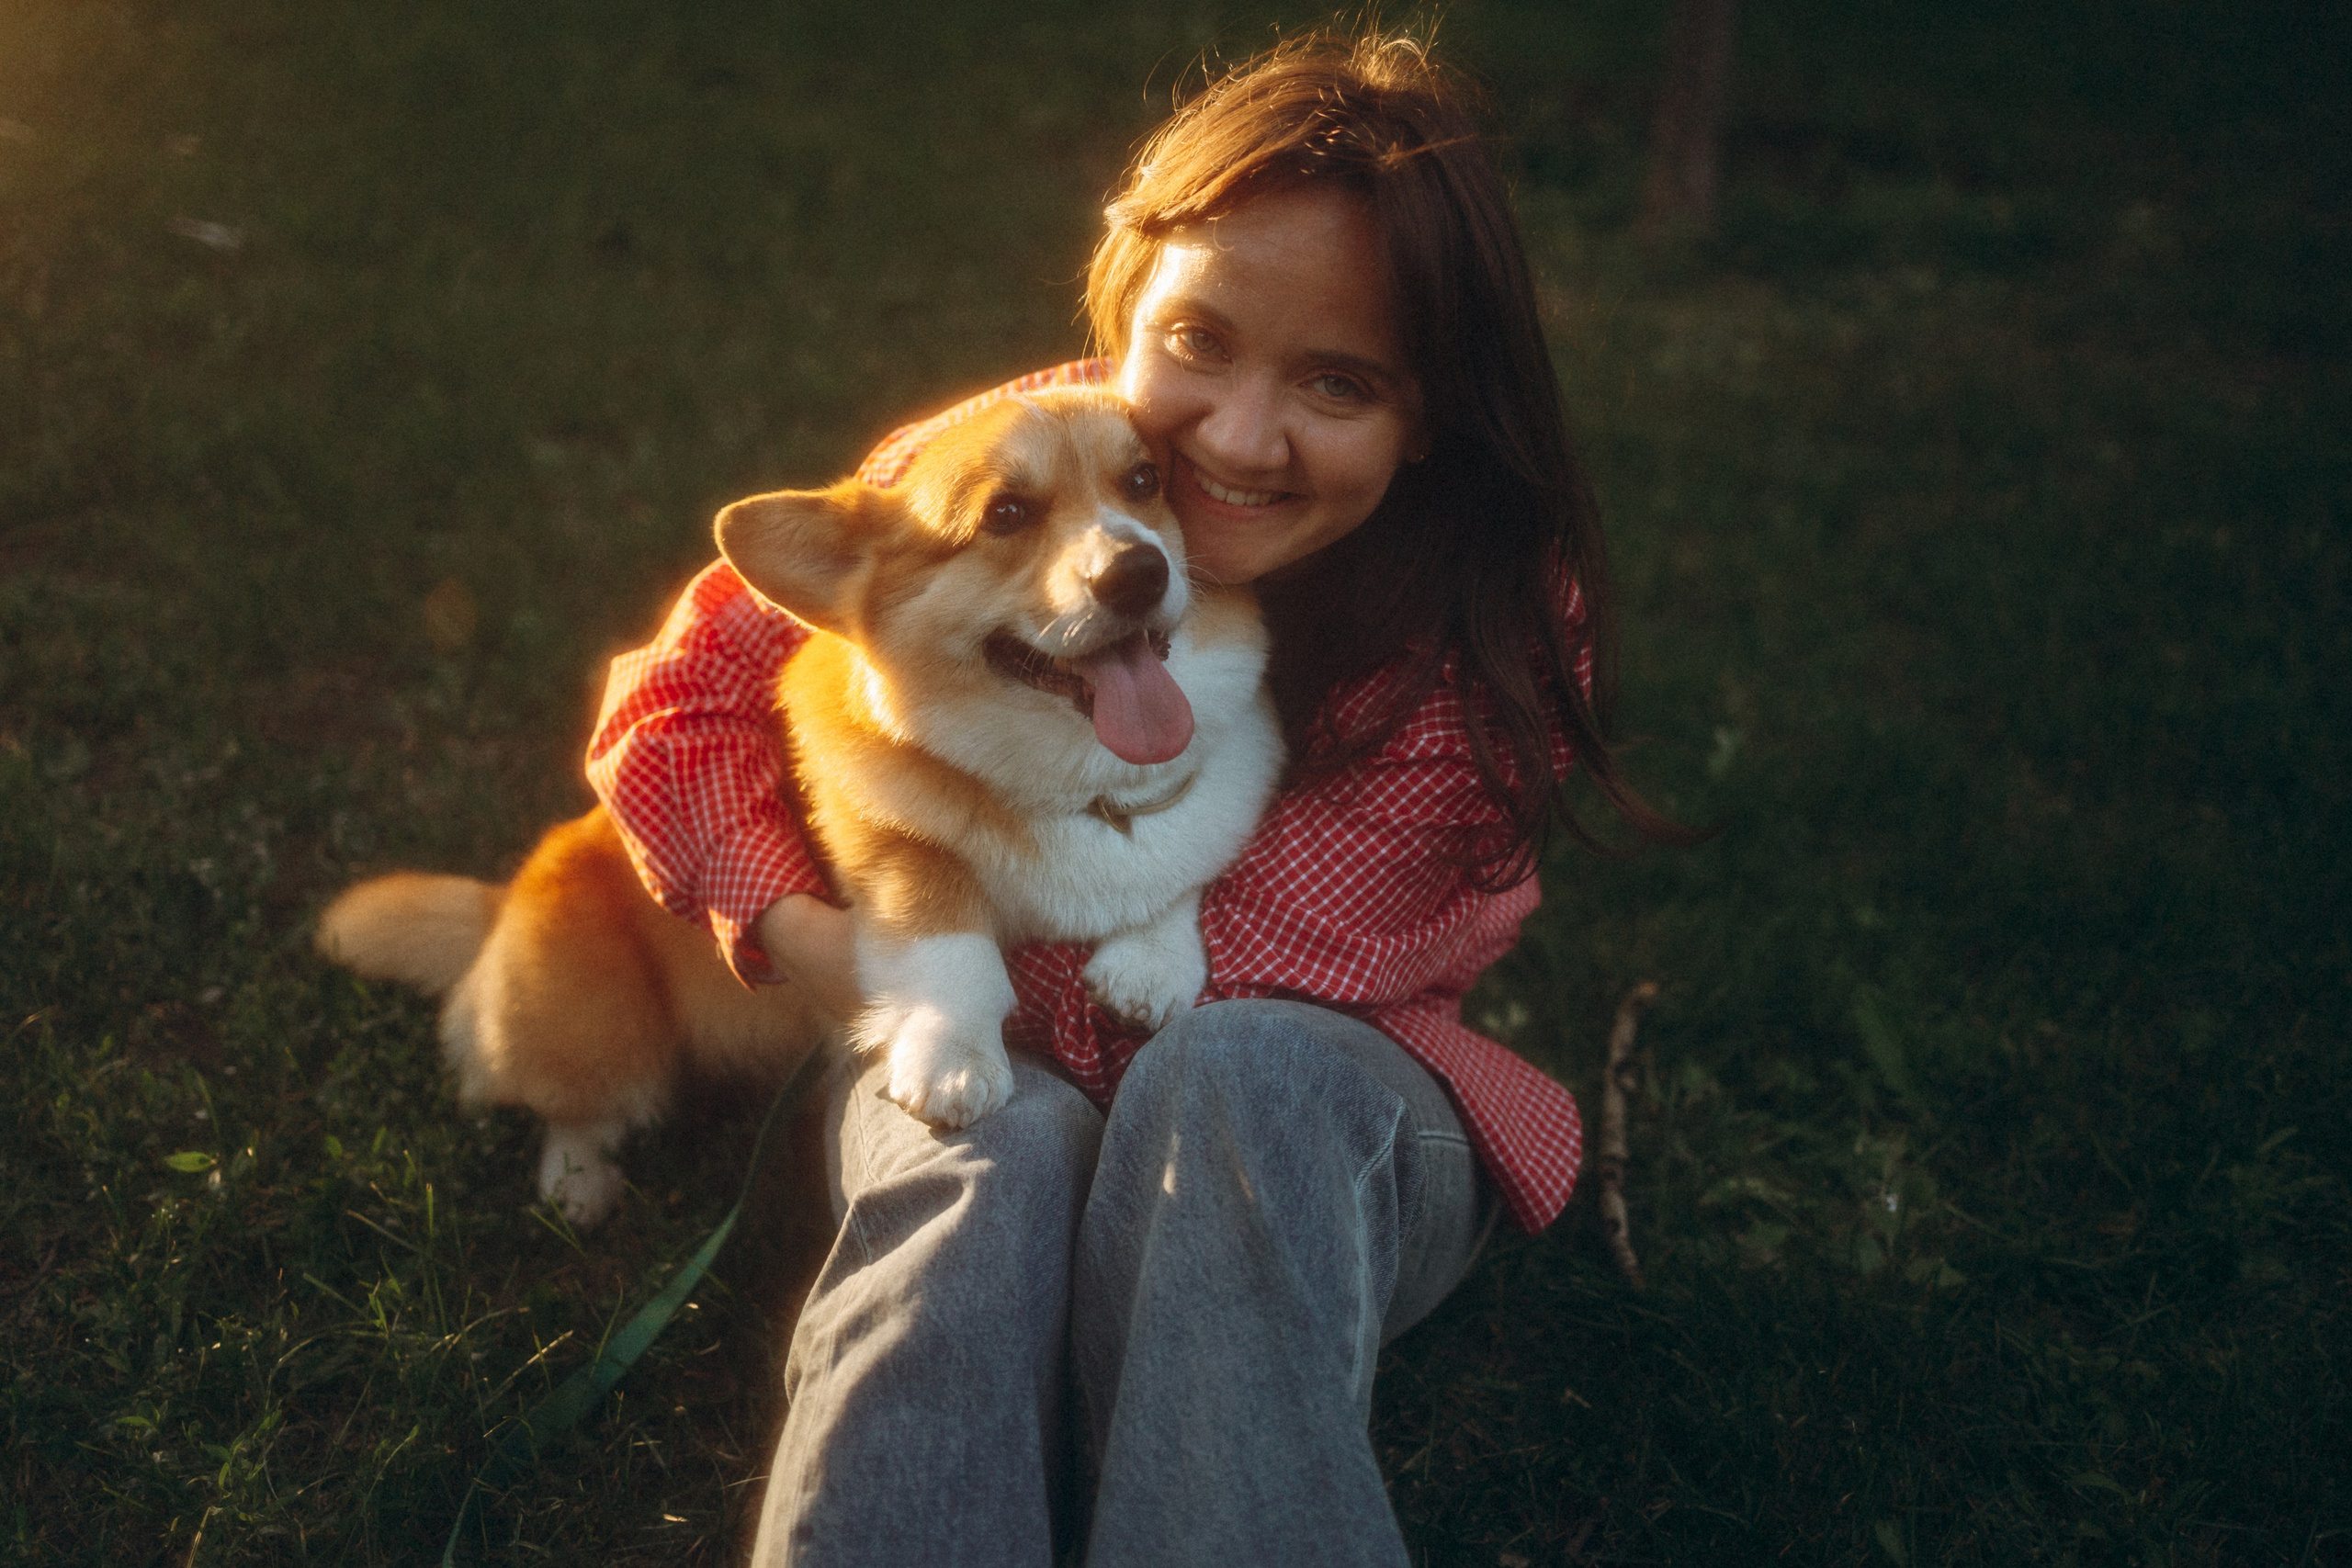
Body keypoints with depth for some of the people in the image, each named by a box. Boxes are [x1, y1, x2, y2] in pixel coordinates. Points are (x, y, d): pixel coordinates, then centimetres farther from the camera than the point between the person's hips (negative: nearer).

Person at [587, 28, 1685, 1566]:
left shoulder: (1498, 620, -17)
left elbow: (1256, 972, -19)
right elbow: (674, 701, 0)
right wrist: (802, 930, -17)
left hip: (1317, 1146, 0)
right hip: (988, 1074, 1)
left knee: (1236, 1074, -37)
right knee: (999, 1147, -36)